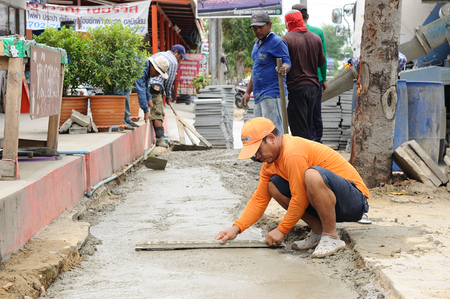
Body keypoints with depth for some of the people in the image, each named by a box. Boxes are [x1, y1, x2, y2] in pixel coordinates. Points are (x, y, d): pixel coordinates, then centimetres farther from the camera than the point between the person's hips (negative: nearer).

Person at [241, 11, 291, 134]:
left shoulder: (277, 42, -8)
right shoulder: (257, 44, 20)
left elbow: (287, 63, -15)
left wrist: (284, 68, -39)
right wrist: (247, 92, 26)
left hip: (272, 95, -9)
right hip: (259, 96, 9)